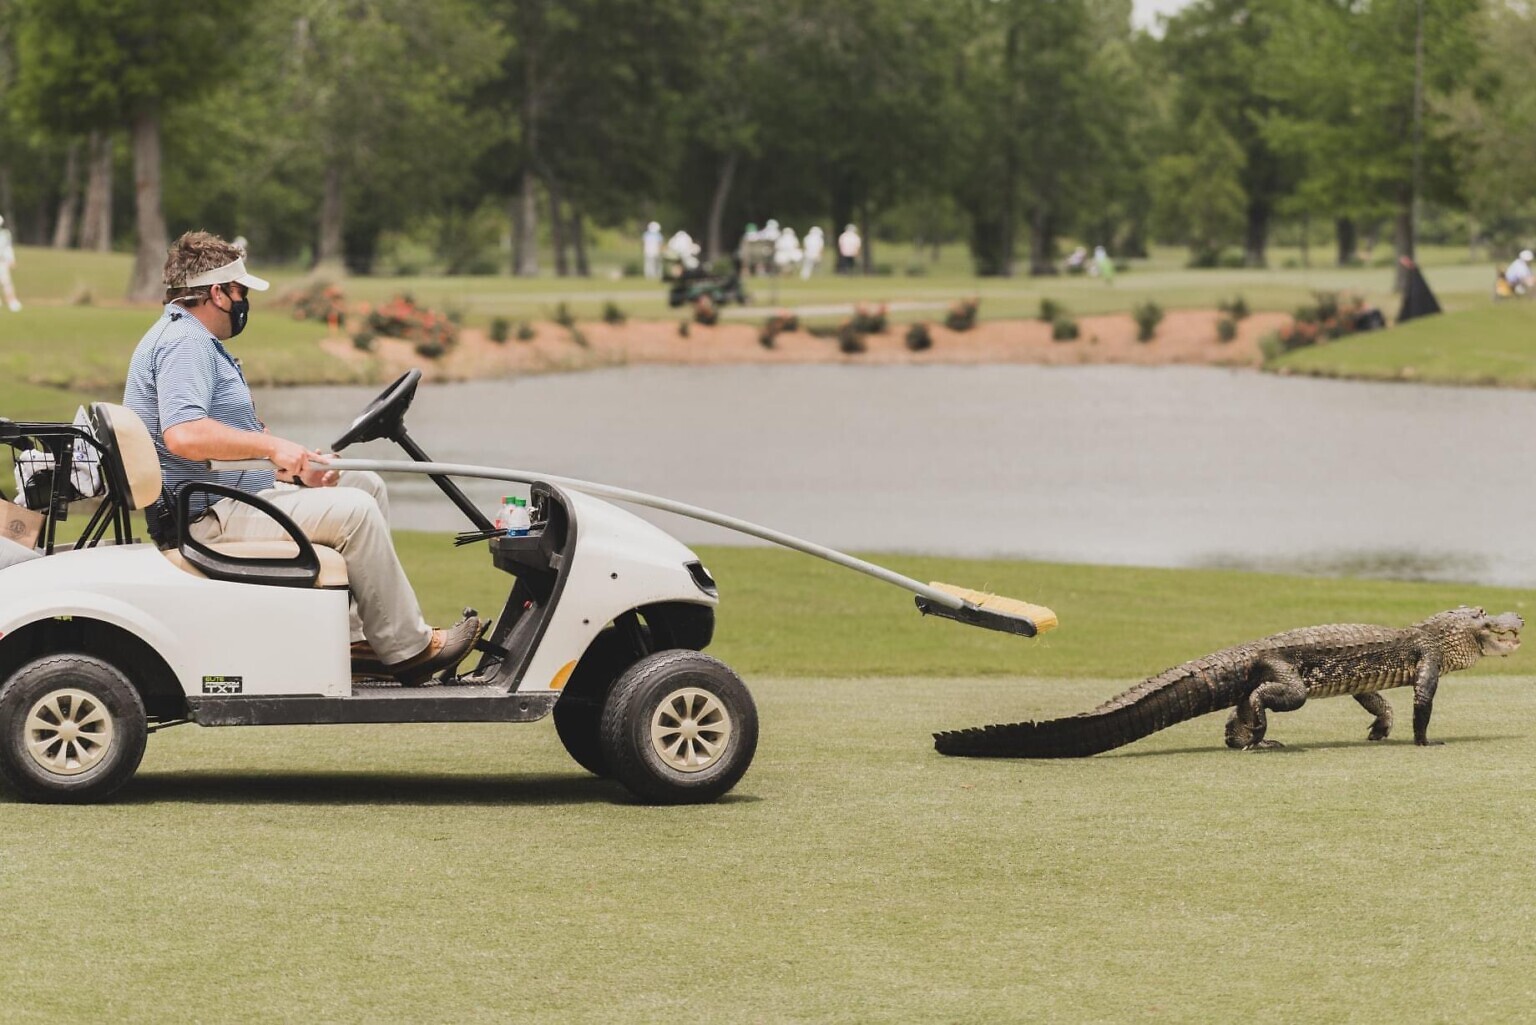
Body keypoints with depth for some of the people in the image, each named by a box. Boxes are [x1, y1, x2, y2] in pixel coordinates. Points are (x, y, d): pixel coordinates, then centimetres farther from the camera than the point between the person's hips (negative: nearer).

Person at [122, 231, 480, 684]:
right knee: (353, 511, -21)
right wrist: (272, 446, -25)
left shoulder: (195, 340, 21)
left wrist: (298, 464, 6)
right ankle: (407, 647, -11)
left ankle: (358, 638, 6)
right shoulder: (183, 343, -16)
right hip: (208, 515, -12)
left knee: (367, 487, 14)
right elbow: (183, 434, -32)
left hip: (222, 499, 12)